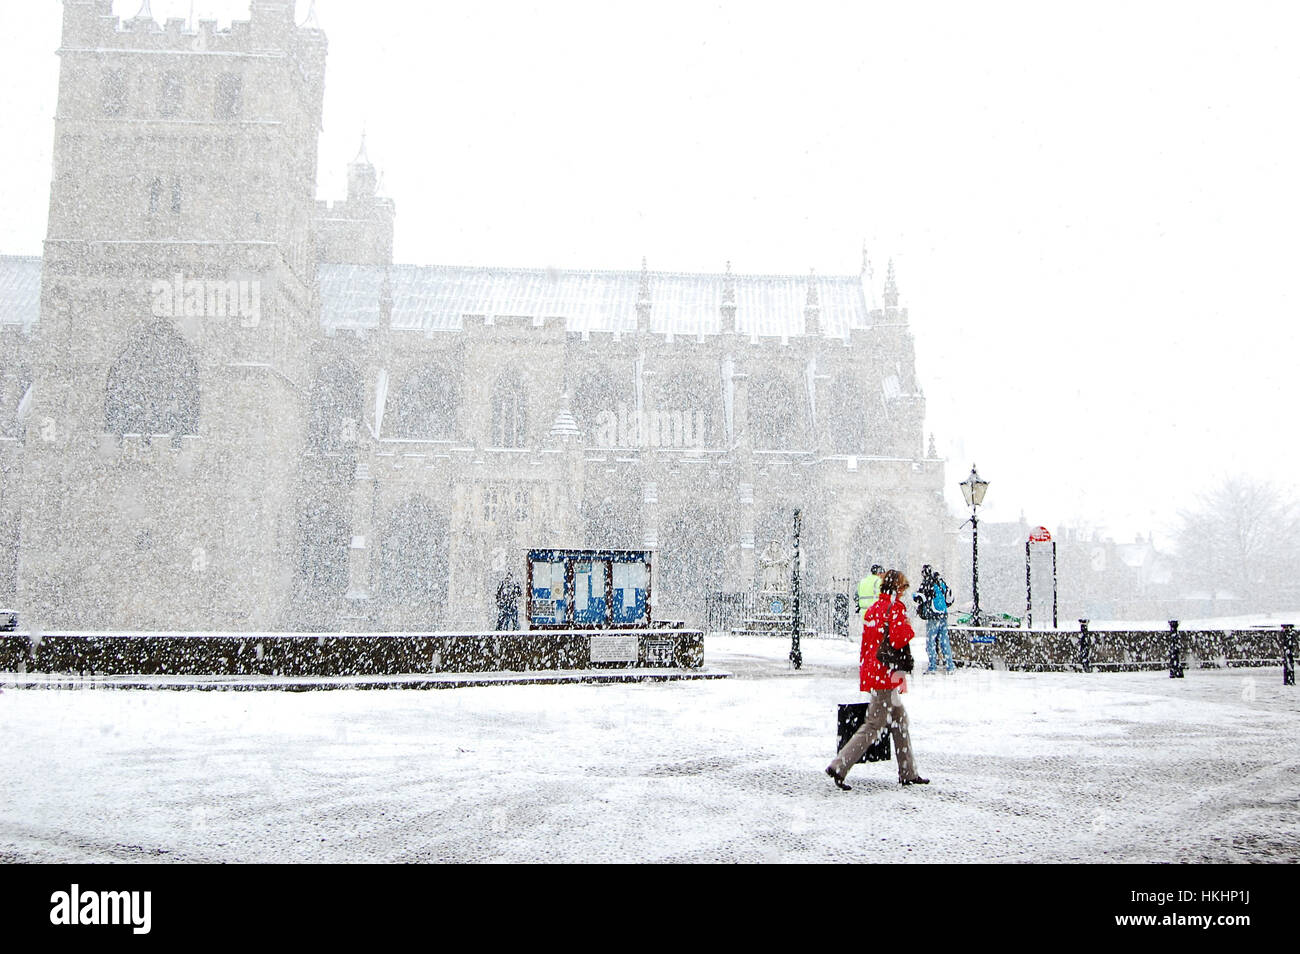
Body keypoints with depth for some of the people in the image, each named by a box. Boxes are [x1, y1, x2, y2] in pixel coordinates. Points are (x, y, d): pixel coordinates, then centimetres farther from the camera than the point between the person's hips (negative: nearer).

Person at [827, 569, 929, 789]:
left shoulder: (873, 608, 13)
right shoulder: (895, 607, -11)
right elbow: (898, 640, -20)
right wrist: (909, 630, -3)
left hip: (870, 671, 9)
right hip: (886, 674, -9)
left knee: (900, 718, 17)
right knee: (873, 725, -6)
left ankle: (908, 773, 21)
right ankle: (839, 766, -10)